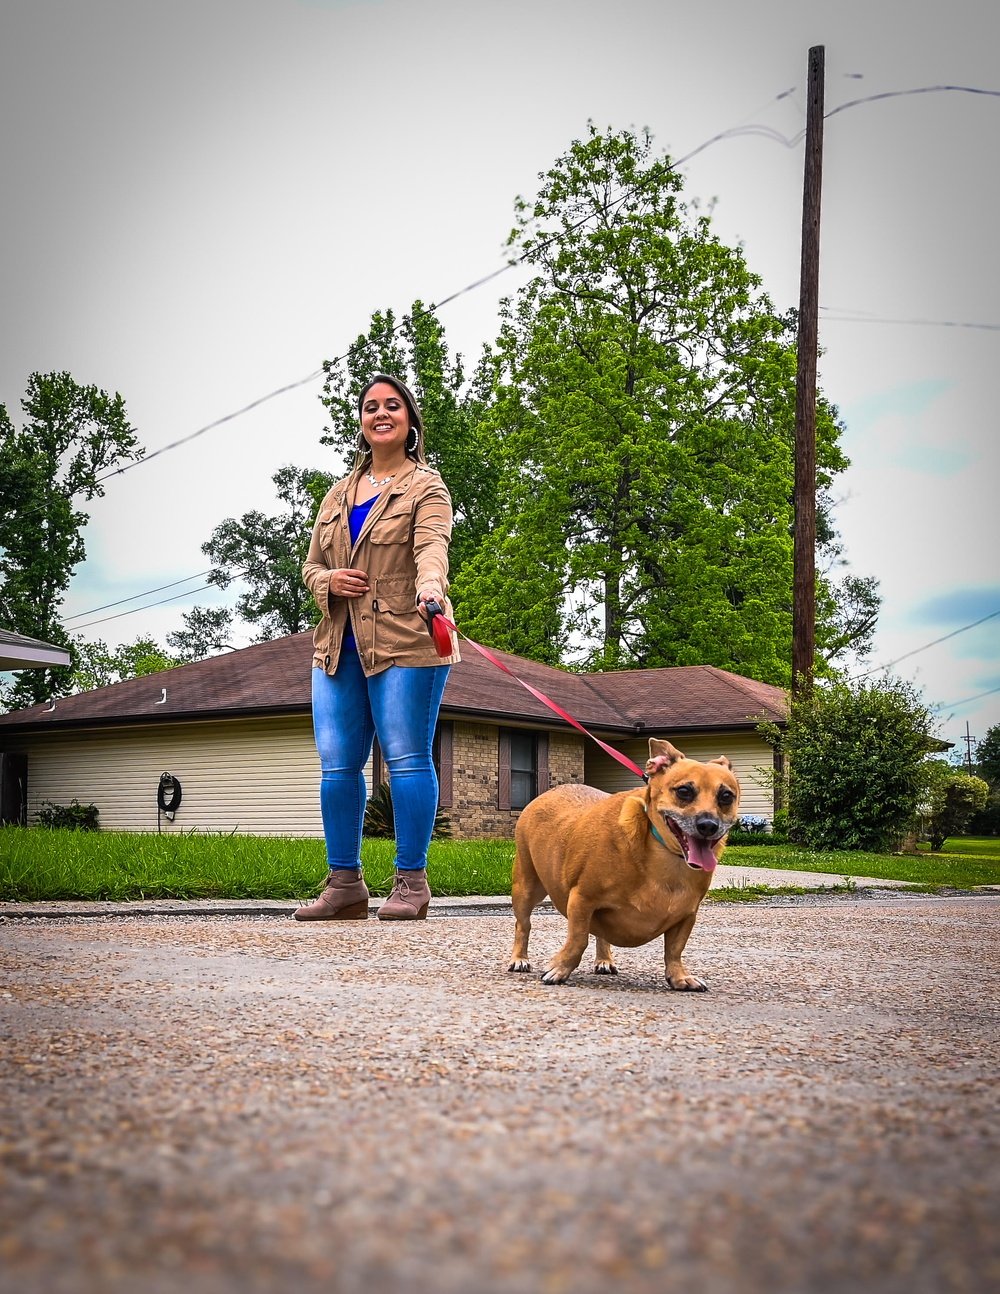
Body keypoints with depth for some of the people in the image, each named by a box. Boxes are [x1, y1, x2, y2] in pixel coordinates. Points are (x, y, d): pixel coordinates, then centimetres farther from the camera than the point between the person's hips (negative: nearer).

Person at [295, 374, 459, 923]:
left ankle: (411, 882, 1)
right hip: (339, 645, 6)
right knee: (337, 763, 3)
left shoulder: (425, 487, 3)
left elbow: (432, 547, -17)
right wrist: (328, 580, -1)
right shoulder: (338, 495, 21)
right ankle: (344, 883, 10)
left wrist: (430, 587, -39)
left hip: (404, 642, -6)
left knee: (407, 758, -6)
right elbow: (310, 566, 24)